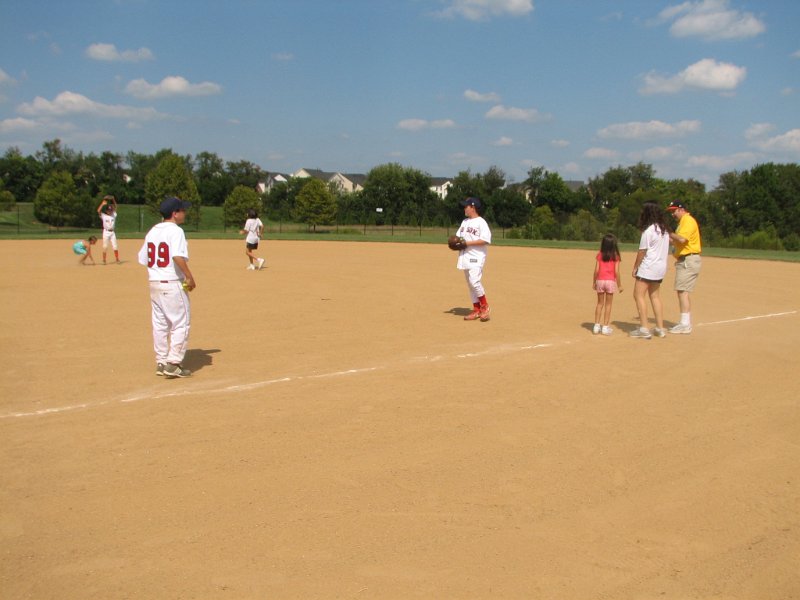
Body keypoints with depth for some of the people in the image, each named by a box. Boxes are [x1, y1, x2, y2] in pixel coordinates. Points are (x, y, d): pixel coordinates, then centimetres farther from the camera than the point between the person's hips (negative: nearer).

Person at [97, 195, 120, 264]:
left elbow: (115, 208, 6)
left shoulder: (113, 215, 8)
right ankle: (104, 260, 7)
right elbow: (98, 211, -16)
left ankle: (117, 259, 4)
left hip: (112, 232, 3)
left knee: (115, 247, 0)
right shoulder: (103, 216, -2)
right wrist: (103, 204, -18)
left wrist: (113, 200, -6)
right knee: (105, 247, 1)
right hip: (106, 232, -3)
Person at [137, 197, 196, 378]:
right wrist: (190, 277, -19)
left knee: (159, 324, 13)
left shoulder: (152, 231, 12)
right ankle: (173, 363, -3)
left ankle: (161, 363, 19)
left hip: (154, 283, 8)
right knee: (181, 323, 0)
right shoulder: (175, 231, -12)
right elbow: (178, 256, -26)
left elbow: (143, 259, 13)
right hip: (173, 284, -8)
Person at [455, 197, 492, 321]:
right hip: (465, 258, 8)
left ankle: (485, 306, -3)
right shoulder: (465, 222, 17)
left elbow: (485, 240, -18)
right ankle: (476, 310, 13)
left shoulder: (481, 222, -8)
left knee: (474, 281, -20)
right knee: (470, 284, 8)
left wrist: (468, 243, -20)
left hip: (476, 258, -8)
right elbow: (458, 236, 21)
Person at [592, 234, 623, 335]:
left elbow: (596, 270, -3)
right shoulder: (615, 256, -4)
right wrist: (619, 285, 0)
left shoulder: (599, 255, 0)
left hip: (600, 281, 2)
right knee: (608, 304, 5)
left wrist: (593, 282, 7)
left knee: (600, 303, 12)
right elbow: (616, 272, -7)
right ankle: (605, 327, 4)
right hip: (610, 281, -2)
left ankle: (597, 325, 8)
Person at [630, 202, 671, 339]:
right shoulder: (664, 230, 10)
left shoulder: (648, 230, -16)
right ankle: (660, 328, 16)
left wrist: (635, 267, -4)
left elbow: (642, 251, -14)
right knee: (655, 296, 15)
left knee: (638, 295, -5)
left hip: (648, 266, -9)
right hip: (661, 266, 9)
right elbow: (664, 249, 13)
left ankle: (644, 329, -10)